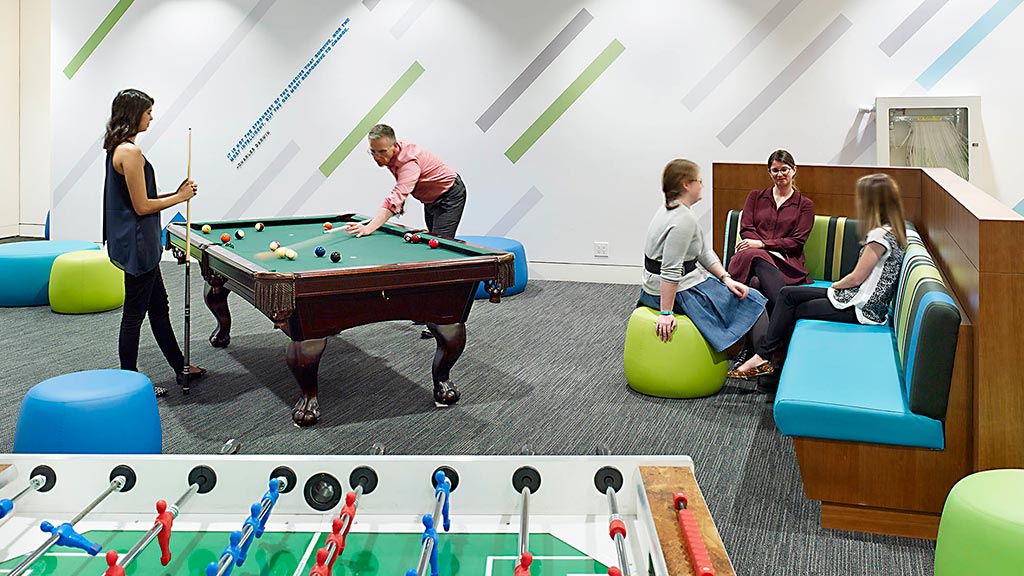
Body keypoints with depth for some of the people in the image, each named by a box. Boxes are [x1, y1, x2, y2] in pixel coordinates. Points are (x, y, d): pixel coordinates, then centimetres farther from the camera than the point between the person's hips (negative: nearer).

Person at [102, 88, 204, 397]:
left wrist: (175, 192, 8)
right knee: (134, 313, 1)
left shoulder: (118, 148, 12)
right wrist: (180, 197, -7)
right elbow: (142, 206, -19)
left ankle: (180, 367, 29)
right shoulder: (130, 152, -19)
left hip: (137, 243, 11)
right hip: (136, 243, -11)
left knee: (159, 307, 18)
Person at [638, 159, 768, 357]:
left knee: (739, 290, 24)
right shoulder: (683, 219, -24)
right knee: (752, 300, 1)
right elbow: (670, 270, -28)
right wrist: (666, 314, -27)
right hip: (679, 293, -10)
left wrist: (726, 278, 2)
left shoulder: (671, 210, 8)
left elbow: (704, 251, 10)